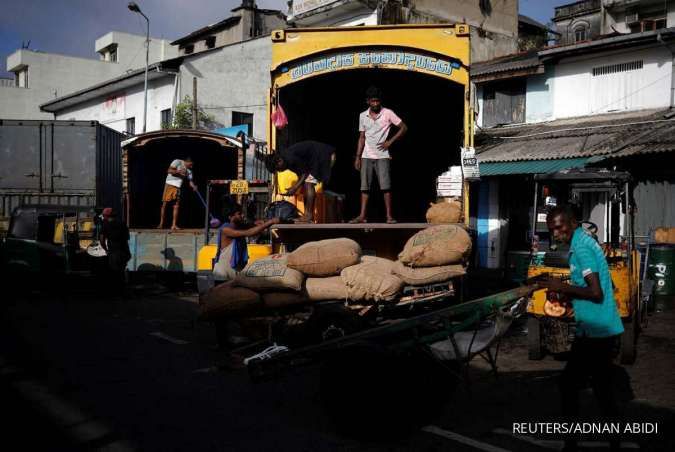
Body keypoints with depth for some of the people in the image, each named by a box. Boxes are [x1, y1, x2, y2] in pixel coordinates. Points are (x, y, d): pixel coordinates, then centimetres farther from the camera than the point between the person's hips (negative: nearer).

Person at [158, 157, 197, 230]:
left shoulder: (189, 170, 11)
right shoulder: (177, 162, -6)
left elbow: (190, 181, 7)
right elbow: (169, 171, -12)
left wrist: (194, 186, -12)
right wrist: (179, 172, -22)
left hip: (177, 187, 5)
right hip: (169, 184, -5)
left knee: (176, 206, -4)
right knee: (165, 204, -2)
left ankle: (174, 225, -5)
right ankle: (161, 224, 5)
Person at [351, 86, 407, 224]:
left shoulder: (387, 113, -2)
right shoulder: (362, 116, 9)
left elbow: (404, 128, 0)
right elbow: (362, 137, 13)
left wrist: (390, 142, -7)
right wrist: (358, 157, 8)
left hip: (382, 156, -3)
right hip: (366, 156, 4)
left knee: (385, 186, -8)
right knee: (364, 187, 1)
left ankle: (389, 216, -5)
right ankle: (362, 216, 2)